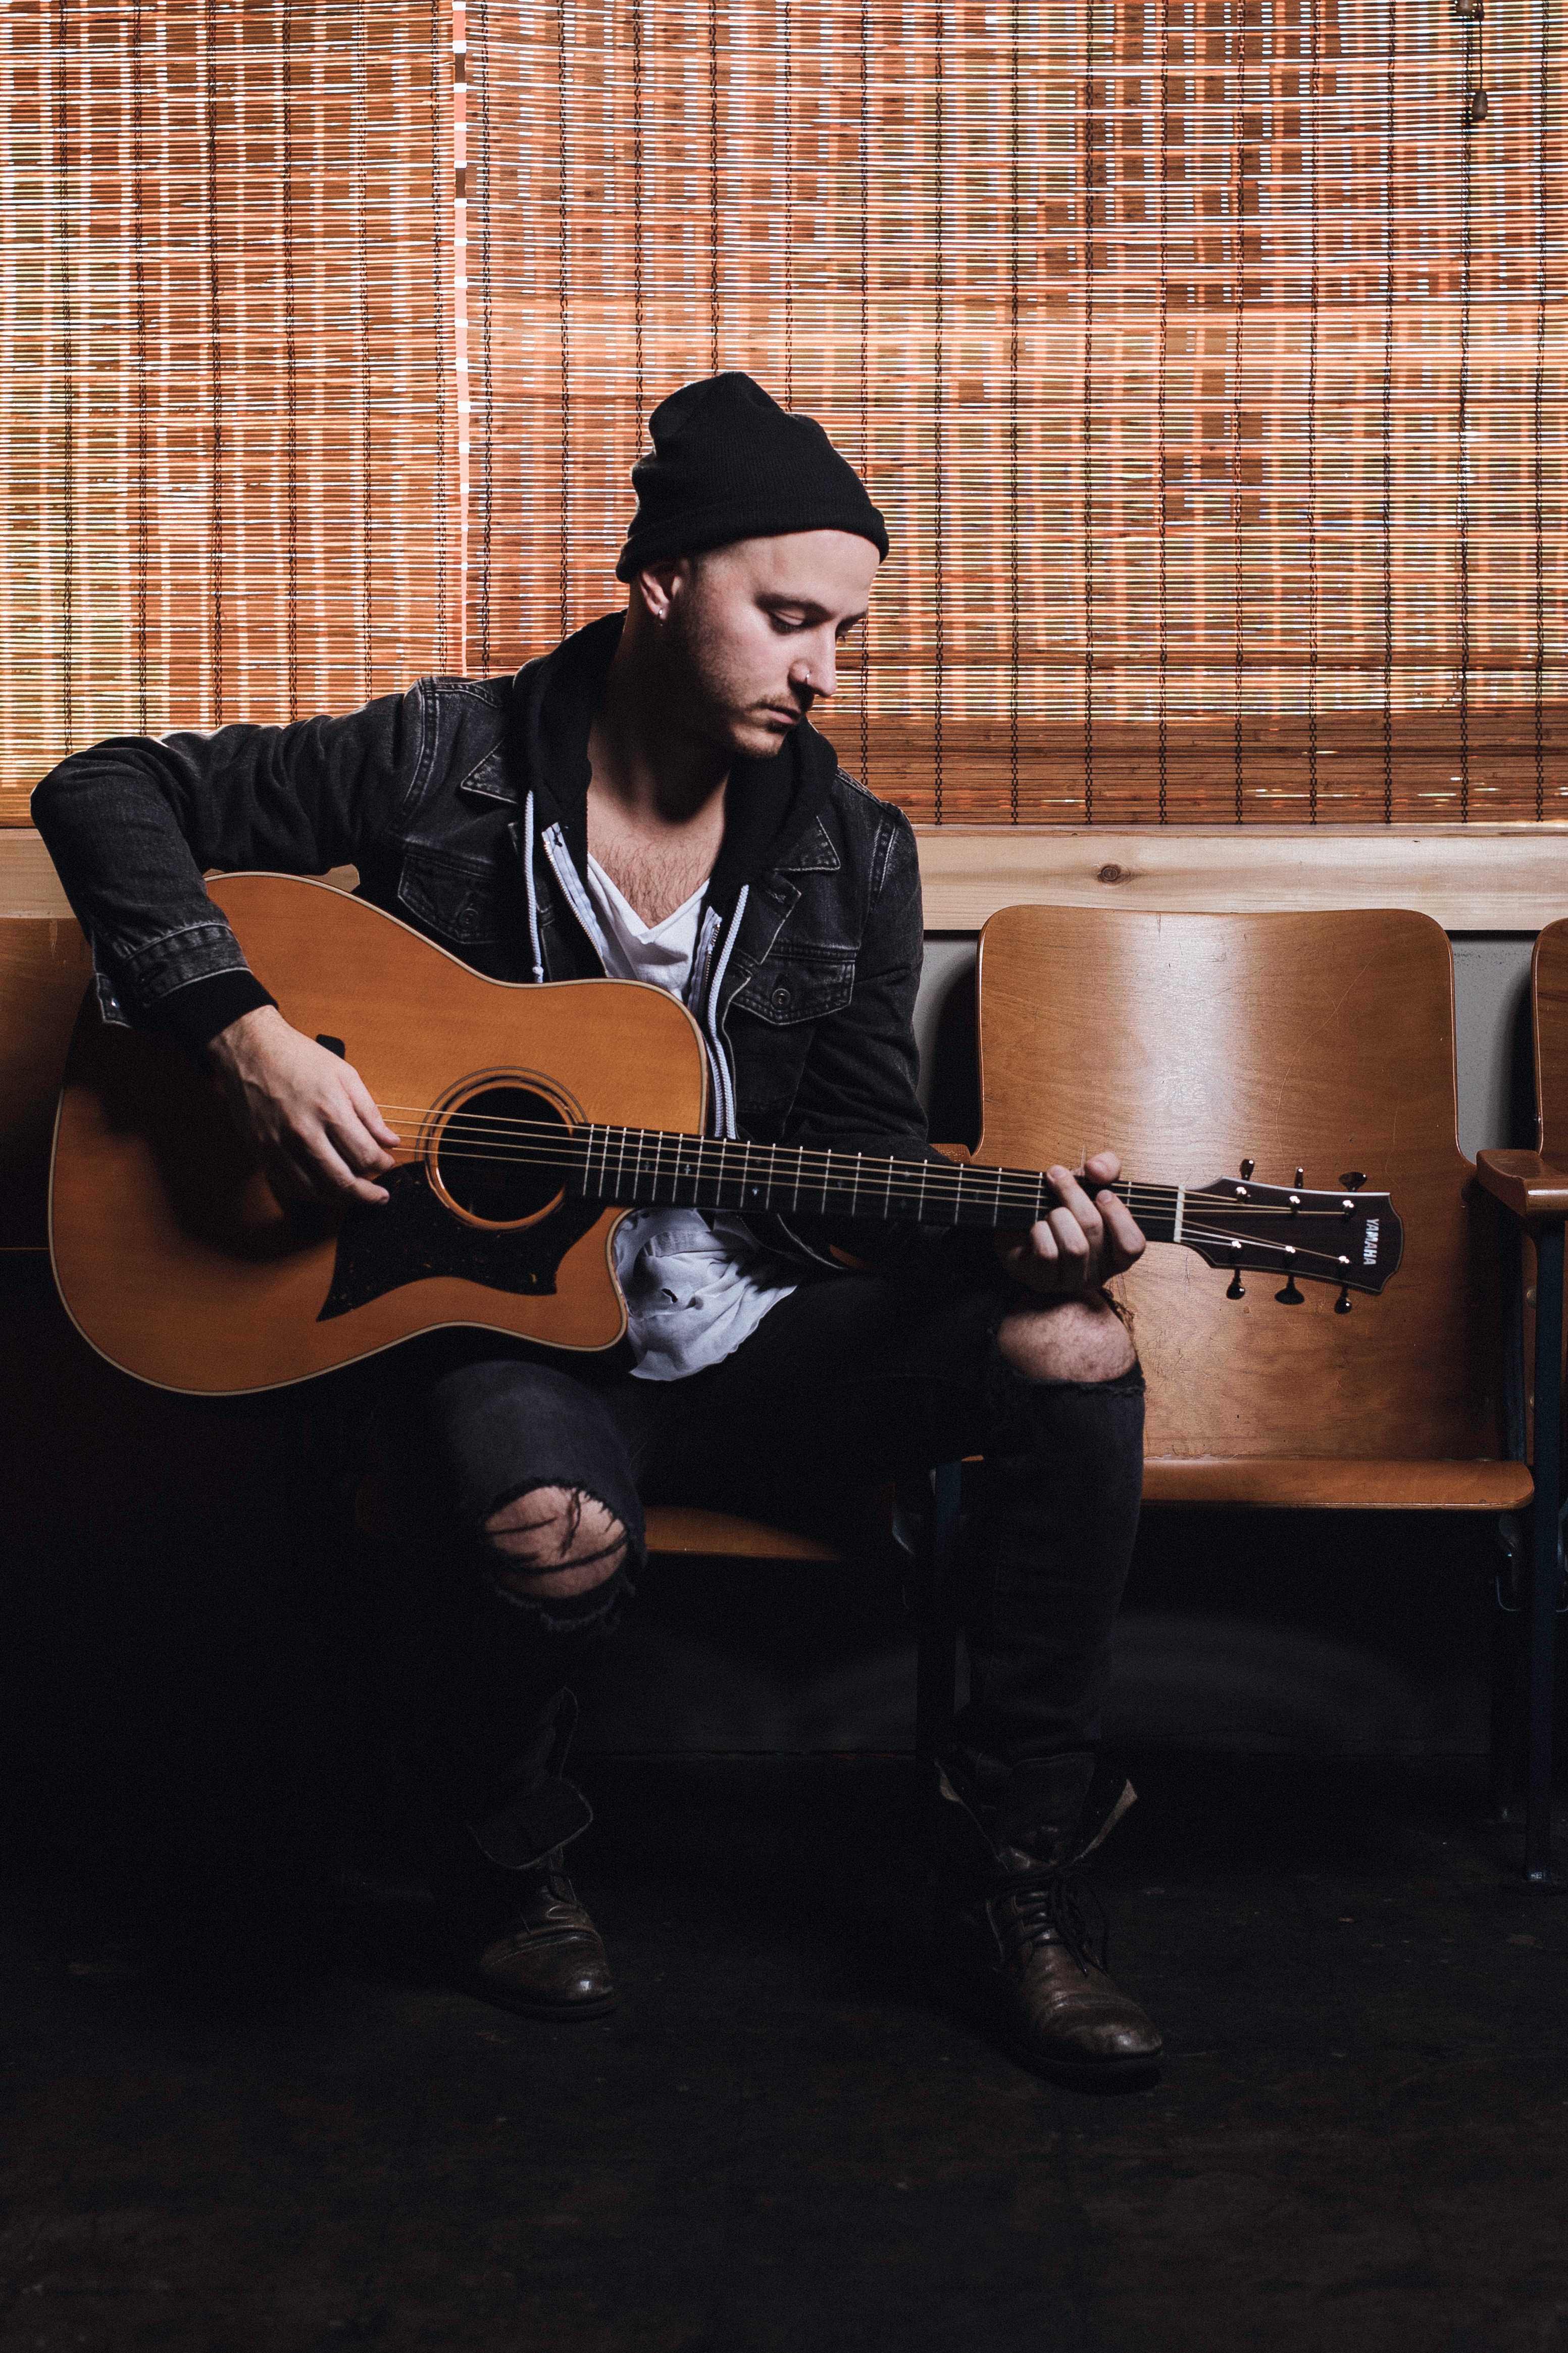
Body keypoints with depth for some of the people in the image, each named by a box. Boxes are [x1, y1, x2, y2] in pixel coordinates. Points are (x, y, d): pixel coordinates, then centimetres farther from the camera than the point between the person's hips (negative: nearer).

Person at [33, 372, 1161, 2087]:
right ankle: (502, 1867, 0)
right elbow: (105, 792, -3)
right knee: (549, 1532, -39)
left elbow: (862, 1167, 6)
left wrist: (1005, 1241, -17)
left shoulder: (849, 859, 4)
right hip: (503, 1323, -4)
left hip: (757, 1336, 4)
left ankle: (1011, 1894, -8)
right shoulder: (445, 763, -5)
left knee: (1074, 1354, -21)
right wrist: (245, 1034, -17)